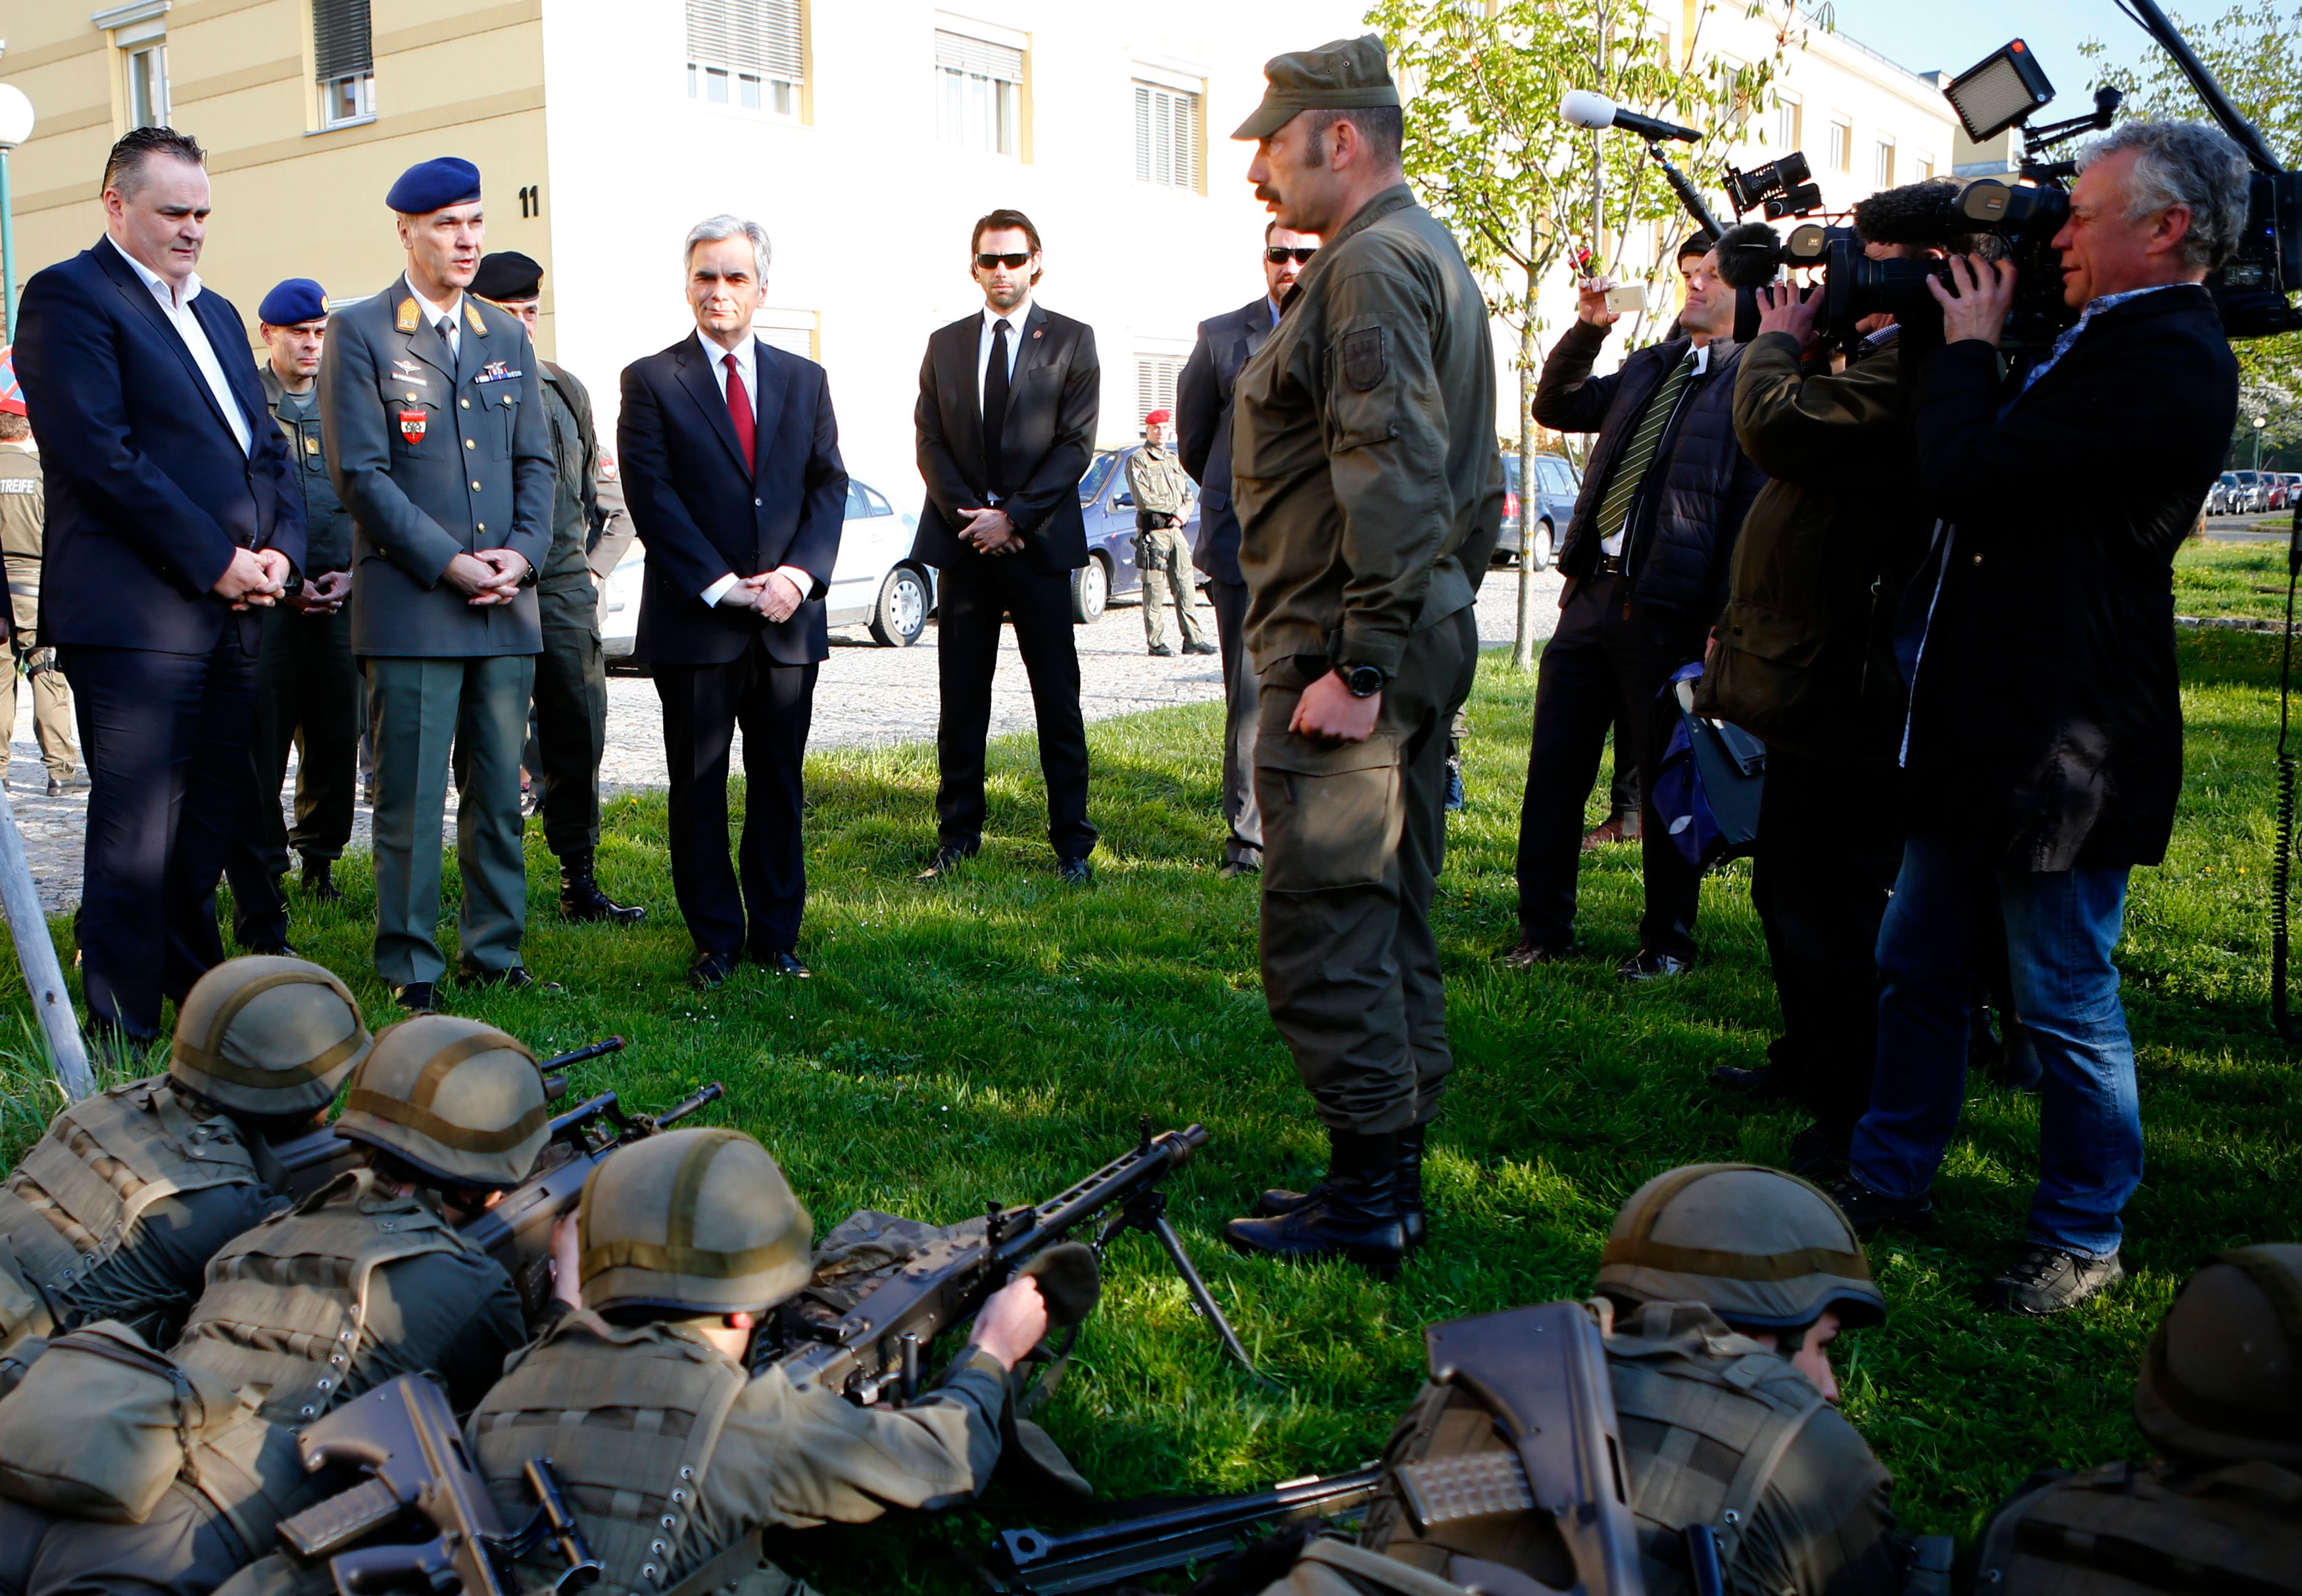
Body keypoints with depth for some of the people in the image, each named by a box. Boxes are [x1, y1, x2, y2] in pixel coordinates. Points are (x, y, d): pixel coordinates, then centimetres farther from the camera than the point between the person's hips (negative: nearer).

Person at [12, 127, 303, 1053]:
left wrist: (280, 547, 3)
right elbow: (101, 454, -14)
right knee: (136, 835, -4)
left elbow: (265, 446, 21)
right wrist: (215, 561, -14)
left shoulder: (216, 314, 22)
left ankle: (196, 991, 28)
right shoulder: (67, 297, -4)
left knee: (213, 822, 14)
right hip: (136, 615, -8)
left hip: (235, 609, 8)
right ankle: (121, 1045, 5)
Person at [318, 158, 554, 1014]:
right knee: (411, 799, -2)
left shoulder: (508, 336, 16)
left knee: (499, 793, 8)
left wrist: (520, 553, -3)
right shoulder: (360, 332, 0)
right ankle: (409, 967, 7)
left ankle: (495, 953, 18)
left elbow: (536, 462, 14)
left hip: (506, 602, 5)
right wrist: (449, 563, -12)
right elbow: (361, 471, -6)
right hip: (410, 601, -5)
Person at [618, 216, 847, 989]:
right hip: (694, 622, -3)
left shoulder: (805, 380, 12)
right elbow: (651, 496, -6)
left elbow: (829, 486, 7)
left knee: (779, 783, 8)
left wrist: (800, 572, -9)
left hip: (789, 619, 3)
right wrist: (721, 584, -14)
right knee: (699, 786, 4)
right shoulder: (651, 381, 1)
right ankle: (716, 939, 15)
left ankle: (777, 935, 18)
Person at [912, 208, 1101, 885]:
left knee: (1058, 699, 0)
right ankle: (957, 836, 15)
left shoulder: (1072, 341, 3)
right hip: (963, 544, 3)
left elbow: (1076, 444, -4)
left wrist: (1013, 516, -12)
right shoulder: (945, 344, 12)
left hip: (1039, 541, -2)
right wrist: (970, 515, -7)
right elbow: (929, 443, 7)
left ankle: (1072, 842, 7)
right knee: (960, 697, 6)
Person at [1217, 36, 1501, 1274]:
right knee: (1390, 920, 14)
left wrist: (1358, 661, -24)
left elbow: (1394, 476, -23)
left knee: (1322, 932, -6)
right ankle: (1391, 1177, 22)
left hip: (1344, 655, -11)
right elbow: (1471, 484, 23)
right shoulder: (1432, 258, 21)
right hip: (1420, 638, 11)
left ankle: (1366, 1199, 1)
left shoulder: (1369, 265, -12)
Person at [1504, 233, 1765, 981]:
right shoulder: (1649, 366, 17)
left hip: (1667, 611, -6)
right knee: (1554, 772, 8)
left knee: (1665, 782, 4)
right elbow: (1558, 407, 24)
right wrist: (1586, 331, 7)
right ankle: (1542, 931, 19)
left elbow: (1755, 512, -9)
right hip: (1590, 595, 7)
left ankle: (1668, 942, 18)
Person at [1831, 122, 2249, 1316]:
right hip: (1985, 726, 10)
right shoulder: (2108, 342, 14)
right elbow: (1971, 476, 19)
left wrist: (1968, 345, -8)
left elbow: (1968, 477, -24)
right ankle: (1889, 1182, 31)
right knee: (1916, 967, 17)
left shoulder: (2166, 359, -19)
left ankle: (2082, 1239, 20)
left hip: (2061, 747, -10)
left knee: (2066, 1002, 3)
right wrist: (1966, 354, 8)